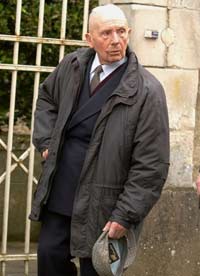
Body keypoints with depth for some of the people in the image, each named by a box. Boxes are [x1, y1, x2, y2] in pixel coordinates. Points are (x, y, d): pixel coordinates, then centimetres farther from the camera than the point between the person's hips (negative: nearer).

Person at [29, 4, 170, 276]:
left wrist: (126, 215, -18)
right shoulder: (72, 66, 1)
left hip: (100, 204, -5)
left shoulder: (147, 90, -16)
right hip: (59, 191, 5)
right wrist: (46, 141, 10)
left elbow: (151, 164, -16)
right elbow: (47, 97, 24)